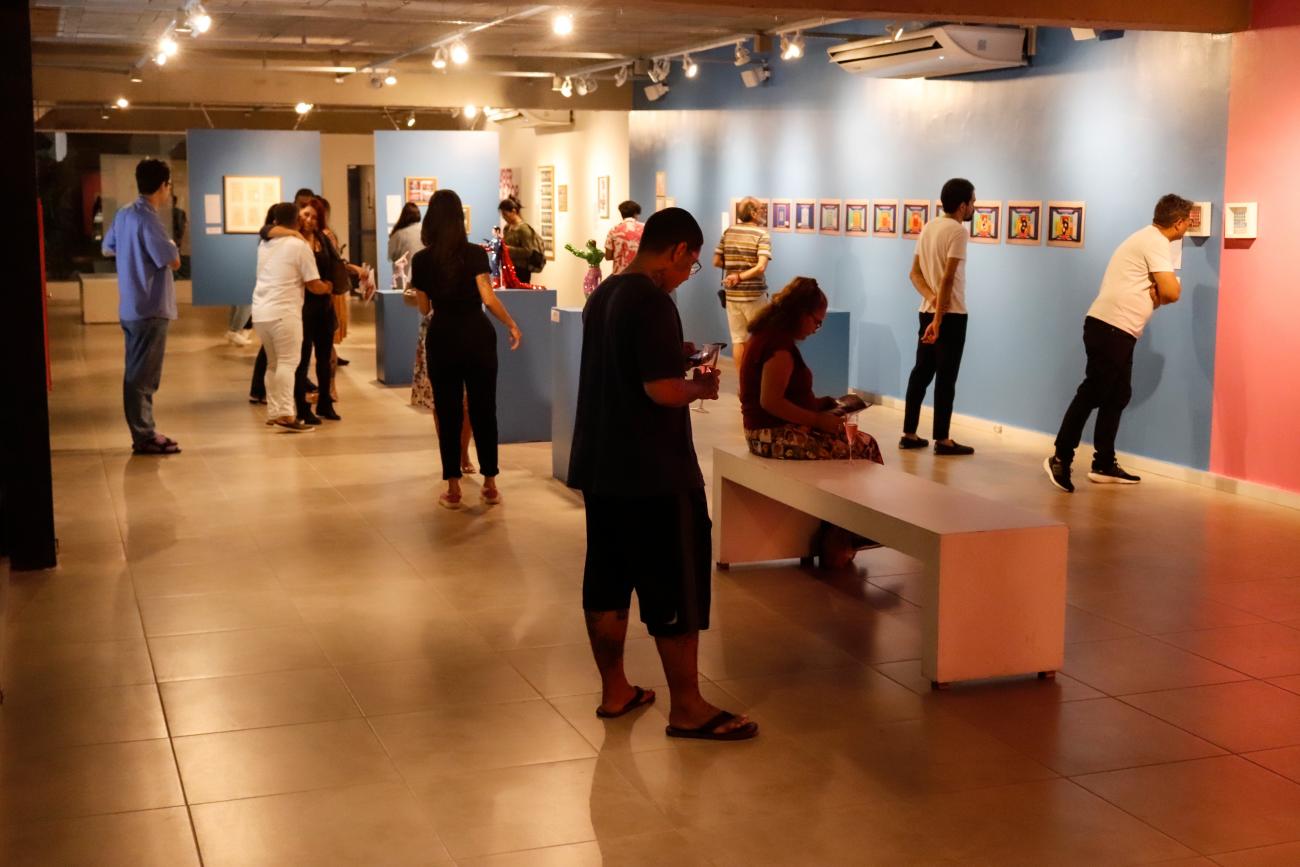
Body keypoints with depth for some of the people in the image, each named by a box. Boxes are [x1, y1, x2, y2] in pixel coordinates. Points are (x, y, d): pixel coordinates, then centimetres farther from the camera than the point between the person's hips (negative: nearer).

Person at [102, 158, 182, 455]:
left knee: (139, 373, 15)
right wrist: (170, 246, 3)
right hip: (150, 309, -9)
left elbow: (107, 249, 24)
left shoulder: (124, 214, 9)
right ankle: (144, 437, 2)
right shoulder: (147, 220, -19)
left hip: (132, 307, 9)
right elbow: (173, 262, -16)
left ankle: (144, 432, 23)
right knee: (143, 376, -3)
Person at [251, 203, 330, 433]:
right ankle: (285, 414, -18)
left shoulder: (264, 244, 15)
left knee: (273, 363, 16)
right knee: (288, 363, -9)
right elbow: (314, 286, -4)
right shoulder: (299, 245, -4)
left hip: (260, 311, 7)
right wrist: (328, 287, 16)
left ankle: (273, 412, 18)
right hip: (284, 312, -7)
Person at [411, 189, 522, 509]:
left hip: (442, 338, 1)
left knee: (448, 413, 7)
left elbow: (424, 308, 6)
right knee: (483, 410, 9)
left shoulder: (422, 259, -1)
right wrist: (512, 325, -3)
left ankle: (453, 489, 9)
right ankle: (490, 485, 15)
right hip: (477, 335, 0)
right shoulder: (476, 253, -6)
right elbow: (488, 297, -14)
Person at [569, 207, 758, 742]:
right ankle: (688, 709, 7)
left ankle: (614, 691, 25)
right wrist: (701, 387, -6)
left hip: (600, 467, 9)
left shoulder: (604, 294, 10)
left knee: (606, 582, 14)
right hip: (653, 474, -9)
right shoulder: (653, 302, -18)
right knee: (677, 590, 0)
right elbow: (662, 390, -25)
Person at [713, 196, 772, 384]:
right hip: (754, 294, -4)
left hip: (732, 294, 4)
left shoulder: (728, 232, 4)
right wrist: (740, 276, -12)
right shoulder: (761, 234, -9)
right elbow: (760, 267, -20)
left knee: (738, 339, 9)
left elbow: (716, 262, 8)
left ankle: (742, 383, 11)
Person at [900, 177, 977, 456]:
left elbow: (915, 273, 10)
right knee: (946, 377, -3)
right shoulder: (958, 231, -14)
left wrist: (931, 296, -6)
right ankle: (942, 440, 1)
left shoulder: (928, 227, 11)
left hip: (926, 312, 8)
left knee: (921, 372, 11)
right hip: (951, 315, -8)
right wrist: (939, 319, -21)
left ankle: (909, 434, 14)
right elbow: (948, 278, -20)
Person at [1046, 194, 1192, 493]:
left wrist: (1156, 292, -7)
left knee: (1118, 396, 12)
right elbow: (1172, 291, -18)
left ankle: (1104, 465, 15)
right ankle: (1061, 459, -7)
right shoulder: (1155, 242, -12)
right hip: (1110, 328, -10)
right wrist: (1159, 293, 3)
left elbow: (1159, 288, 15)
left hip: (1118, 330, 10)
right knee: (1092, 394, -9)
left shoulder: (1149, 239, 20)